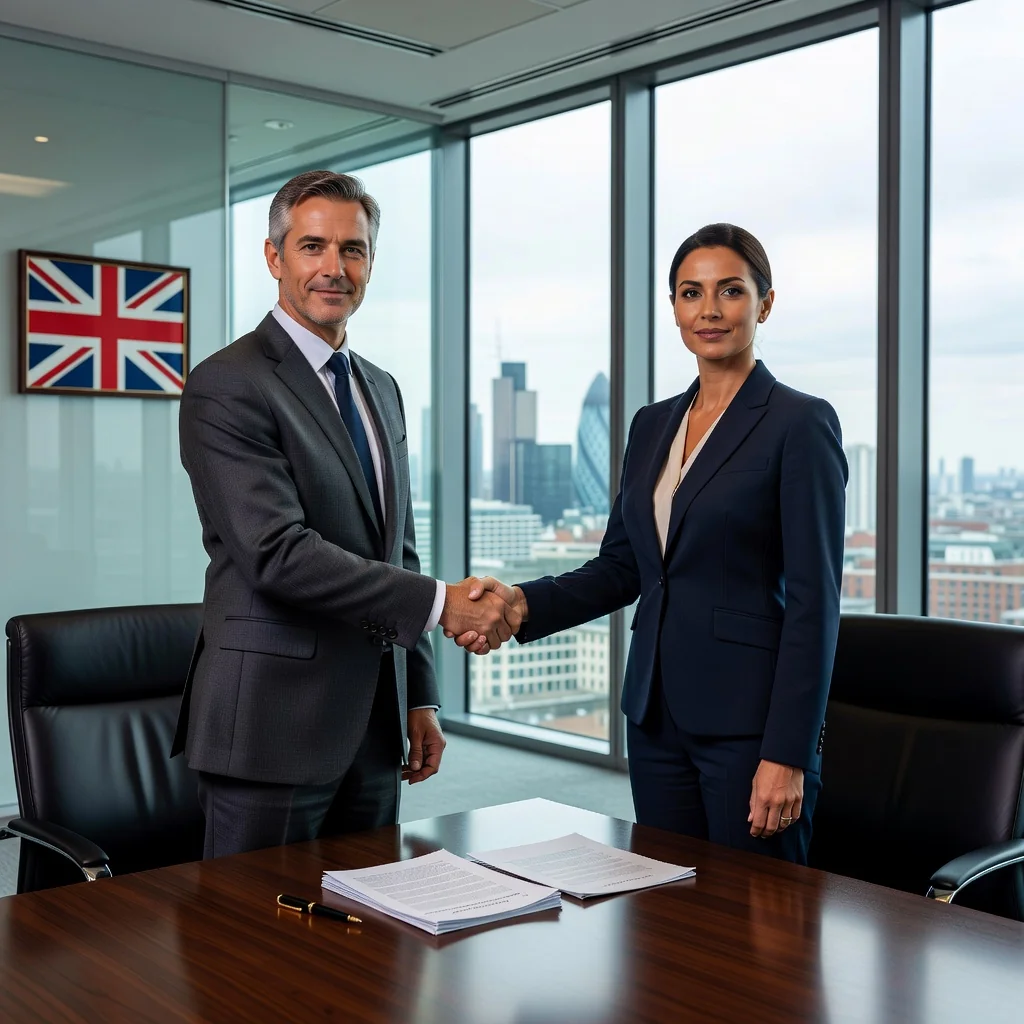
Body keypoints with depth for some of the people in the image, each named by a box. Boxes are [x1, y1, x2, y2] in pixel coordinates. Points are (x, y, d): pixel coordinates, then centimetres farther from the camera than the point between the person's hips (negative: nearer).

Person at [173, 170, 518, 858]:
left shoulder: (381, 389, 16)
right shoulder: (227, 386, -10)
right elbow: (278, 554, -21)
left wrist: (421, 698, 14)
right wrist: (440, 603, -20)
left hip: (372, 724, 7)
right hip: (274, 725, -7)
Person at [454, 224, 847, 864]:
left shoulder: (801, 423, -9)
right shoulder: (653, 425, 11)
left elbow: (814, 601, -13)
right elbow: (621, 566, 12)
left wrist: (787, 753, -17)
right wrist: (526, 603, -6)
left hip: (748, 717, -6)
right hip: (657, 714, 6)